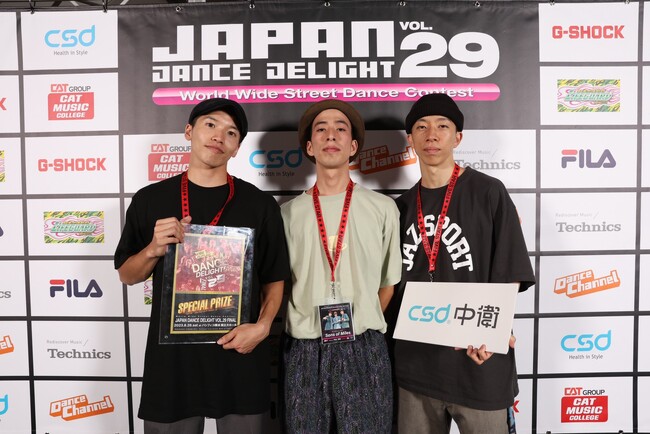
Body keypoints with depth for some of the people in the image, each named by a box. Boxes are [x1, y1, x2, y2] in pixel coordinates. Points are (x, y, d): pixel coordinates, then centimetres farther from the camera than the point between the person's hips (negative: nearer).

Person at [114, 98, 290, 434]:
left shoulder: (260, 204, -1)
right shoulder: (150, 199, 1)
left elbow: (274, 279, 4)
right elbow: (127, 275, 7)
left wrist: (262, 326, -12)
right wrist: (154, 249, -12)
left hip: (239, 351, 0)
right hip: (171, 353, 1)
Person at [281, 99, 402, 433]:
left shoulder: (382, 208, 2)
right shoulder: (288, 213, 3)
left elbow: (389, 281, 7)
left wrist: (363, 328, 4)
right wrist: (309, 329, 2)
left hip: (364, 350, 0)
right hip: (302, 351, 1)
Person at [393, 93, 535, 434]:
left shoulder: (488, 193, -5)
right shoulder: (402, 207, 6)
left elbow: (510, 277, -6)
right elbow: (398, 283, 7)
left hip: (480, 366, -3)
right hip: (415, 364, 4)